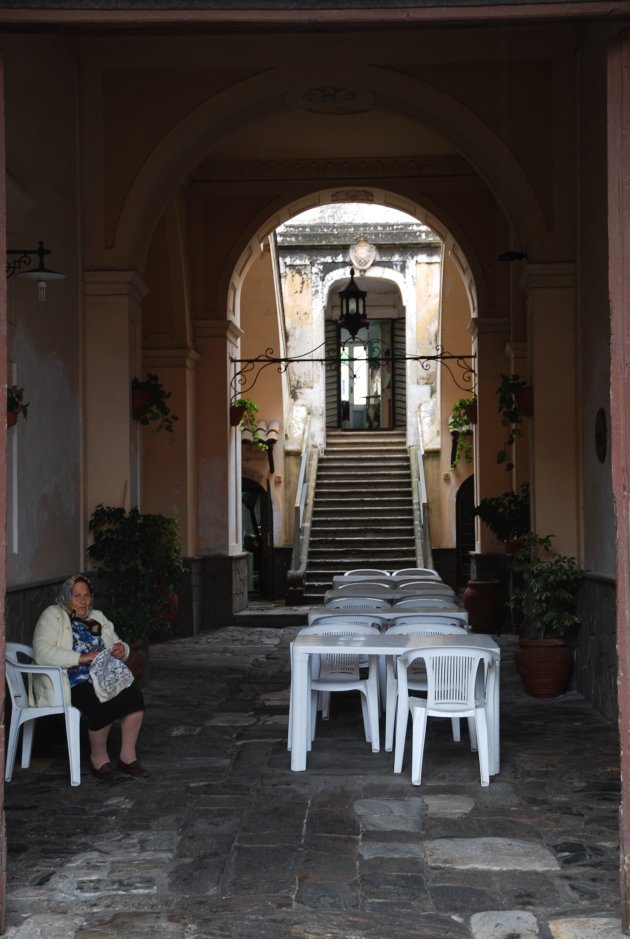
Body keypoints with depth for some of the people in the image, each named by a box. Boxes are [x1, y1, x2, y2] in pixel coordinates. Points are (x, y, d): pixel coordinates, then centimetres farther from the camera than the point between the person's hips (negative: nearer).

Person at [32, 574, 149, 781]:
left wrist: (121, 649, -1)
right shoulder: (53, 616, 0)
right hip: (72, 684, -6)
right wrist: (80, 658, -23)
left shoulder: (97, 618, 20)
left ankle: (128, 756, -14)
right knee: (101, 702, -33)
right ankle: (99, 758, -10)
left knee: (133, 693, -23)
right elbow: (42, 653, -16)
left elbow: (117, 645, 26)